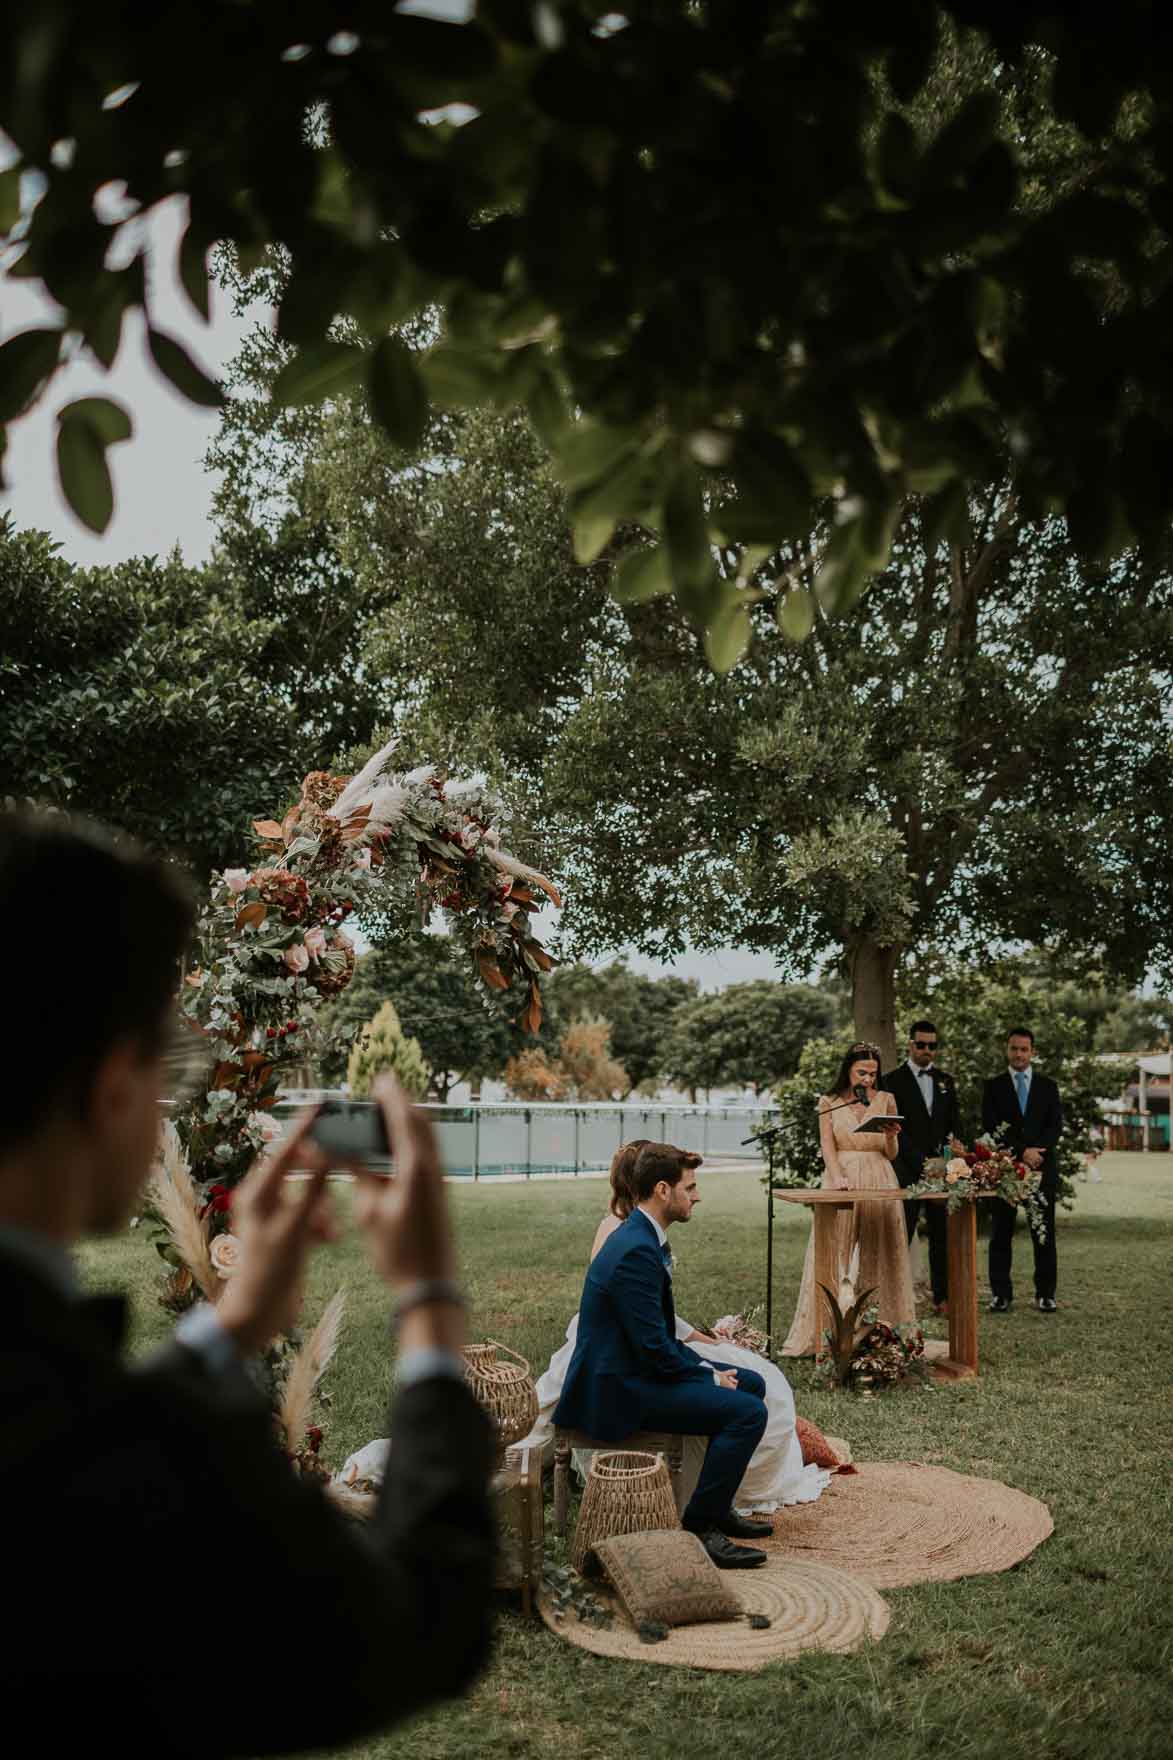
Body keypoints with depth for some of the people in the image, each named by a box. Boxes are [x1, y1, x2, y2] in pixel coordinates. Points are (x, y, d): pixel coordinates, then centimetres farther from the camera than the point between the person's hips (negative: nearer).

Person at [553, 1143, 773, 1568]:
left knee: (751, 1384, 17)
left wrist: (706, 1368, 6)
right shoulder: (636, 1252, -23)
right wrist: (711, 1376, -9)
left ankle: (717, 1506, 26)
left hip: (633, 1369, 11)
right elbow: (655, 1348, -24)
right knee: (748, 1412, -19)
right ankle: (697, 1528, -8)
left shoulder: (639, 1237, 10)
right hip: (618, 1389, -11)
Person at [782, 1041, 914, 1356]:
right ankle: (819, 1335, -2)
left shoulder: (886, 1101, 8)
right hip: (841, 1181, -1)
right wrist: (838, 1177, -20)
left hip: (879, 1181, 1)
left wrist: (891, 1137, -13)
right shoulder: (829, 1103, 6)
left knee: (879, 1256, 1)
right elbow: (827, 1147, -3)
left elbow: (892, 1154, 9)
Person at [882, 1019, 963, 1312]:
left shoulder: (946, 1081, 16)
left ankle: (942, 1296, 10)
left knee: (942, 1235, 5)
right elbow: (895, 1129, -8)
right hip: (907, 1171, -5)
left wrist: (954, 1138, -8)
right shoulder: (893, 1081, -1)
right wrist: (921, 1162, -15)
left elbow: (955, 1121, 16)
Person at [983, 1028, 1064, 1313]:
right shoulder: (993, 1086, 6)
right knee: (1001, 1234, 1)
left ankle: (1046, 1294, 8)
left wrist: (1037, 1152, -12)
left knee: (1044, 1233, 1)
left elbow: (1056, 1126, 4)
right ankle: (1001, 1294, 6)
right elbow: (991, 1128, -3)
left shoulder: (1047, 1086, 11)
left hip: (1042, 1167, 1)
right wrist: (1022, 1152, -12)